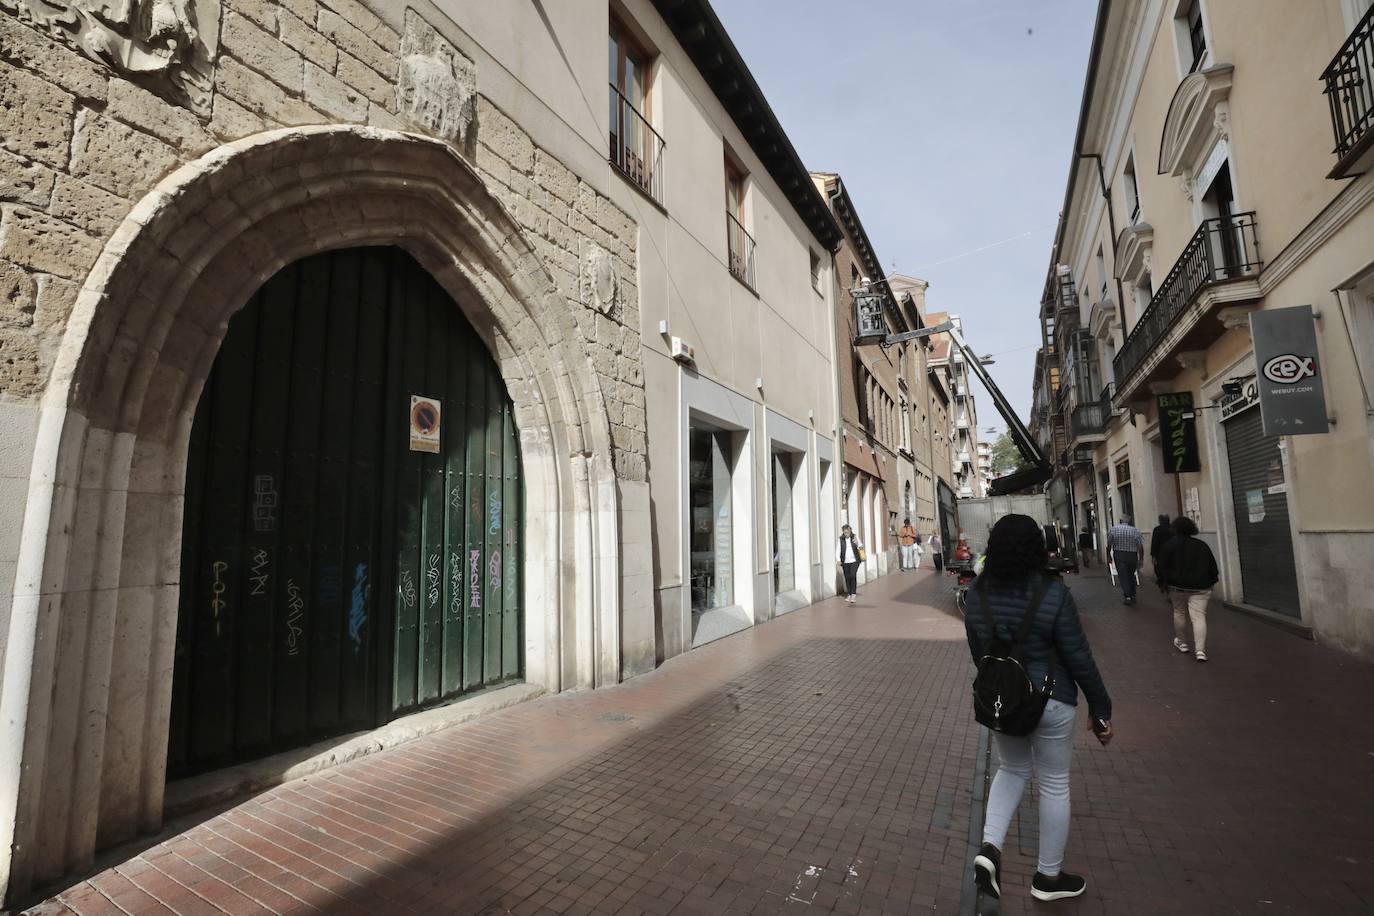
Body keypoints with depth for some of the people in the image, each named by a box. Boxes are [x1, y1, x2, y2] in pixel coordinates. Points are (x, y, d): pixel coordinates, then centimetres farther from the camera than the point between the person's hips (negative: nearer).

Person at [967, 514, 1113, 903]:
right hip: (1049, 701, -3)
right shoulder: (1053, 593, -19)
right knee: (1054, 785, 15)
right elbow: (1079, 658, -13)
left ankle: (990, 846, 10)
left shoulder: (977, 594, -6)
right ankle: (1048, 877, 31)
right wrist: (1100, 708, 0)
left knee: (1011, 770, 25)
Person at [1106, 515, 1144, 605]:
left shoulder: (1113, 529, -3)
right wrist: (1141, 559, 3)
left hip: (1119, 555, -2)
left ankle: (1127, 596, -8)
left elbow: (1109, 545, -1)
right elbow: (1140, 547, -5)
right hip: (1132, 556, 2)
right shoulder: (1135, 530, -2)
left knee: (1123, 576, 1)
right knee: (1131, 576, 17)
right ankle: (1133, 596, 22)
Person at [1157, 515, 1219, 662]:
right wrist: (1211, 582, 22)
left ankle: (1182, 643, 27)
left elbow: (1161, 567, -6)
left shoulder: (1169, 545, -4)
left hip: (1177, 586, -2)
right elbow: (1213, 566, 11)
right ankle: (1200, 650, -11)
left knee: (1179, 613, 15)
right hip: (1200, 588, 2)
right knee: (1199, 616, -3)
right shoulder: (1202, 545, 6)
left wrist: (1163, 582, 3)